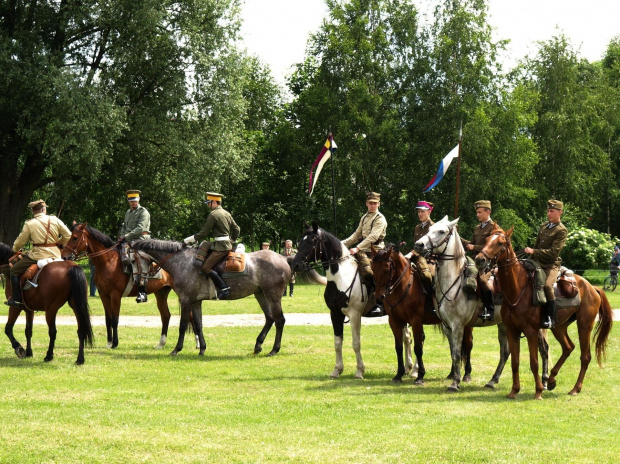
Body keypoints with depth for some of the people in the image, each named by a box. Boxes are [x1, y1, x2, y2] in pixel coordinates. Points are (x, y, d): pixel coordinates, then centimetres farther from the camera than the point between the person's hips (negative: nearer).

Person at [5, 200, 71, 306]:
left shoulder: (29, 224, -4)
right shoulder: (55, 220, 3)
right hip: (55, 256, 4)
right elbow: (68, 236, 4)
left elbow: (20, 241, 4)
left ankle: (16, 299, 6)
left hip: (38, 256, -4)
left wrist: (15, 249, 25)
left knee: (14, 271, 11)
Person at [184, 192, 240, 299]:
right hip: (228, 245, 10)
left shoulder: (213, 215, -12)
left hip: (220, 247, -10)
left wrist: (188, 240, -4)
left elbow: (204, 234, -12)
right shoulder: (227, 213, 14)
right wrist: (231, 241, 35)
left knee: (206, 267, -13)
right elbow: (236, 229, 19)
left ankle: (224, 288, -20)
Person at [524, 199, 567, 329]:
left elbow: (554, 252, -17)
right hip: (538, 263, 8)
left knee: (547, 285, -34)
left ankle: (551, 318, -26)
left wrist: (533, 251, -21)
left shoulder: (561, 231, -8)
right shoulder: (543, 227, 14)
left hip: (551, 265, -8)